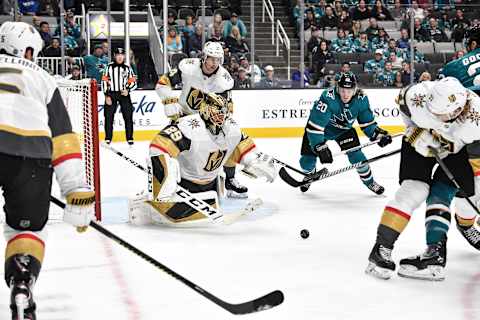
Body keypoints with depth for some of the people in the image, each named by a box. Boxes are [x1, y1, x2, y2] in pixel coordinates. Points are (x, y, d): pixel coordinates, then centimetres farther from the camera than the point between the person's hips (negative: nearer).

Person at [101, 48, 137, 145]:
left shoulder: (127, 68, 7)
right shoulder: (109, 67, 4)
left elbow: (133, 83, 7)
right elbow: (104, 81, 2)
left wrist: (128, 90, -12)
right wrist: (107, 96, -6)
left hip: (124, 94, 0)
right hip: (111, 94, 0)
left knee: (128, 116, -4)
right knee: (109, 117, -2)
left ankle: (130, 138, 3)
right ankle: (108, 138, 8)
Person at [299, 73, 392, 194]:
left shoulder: (361, 99, -23)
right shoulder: (327, 98, -39)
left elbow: (367, 122, -7)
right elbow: (315, 127, -39)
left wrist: (379, 134, -21)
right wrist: (321, 148, -44)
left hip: (344, 129, 3)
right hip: (319, 128, -3)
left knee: (356, 155, -13)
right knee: (307, 161, -5)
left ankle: (369, 181, 12)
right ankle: (309, 175, 32)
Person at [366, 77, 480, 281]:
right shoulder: (418, 95, -35)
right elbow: (402, 99, -9)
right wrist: (416, 133, -16)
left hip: (458, 148, 0)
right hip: (420, 140, 0)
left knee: (440, 195, -9)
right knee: (413, 190, -16)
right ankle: (382, 247, -17)